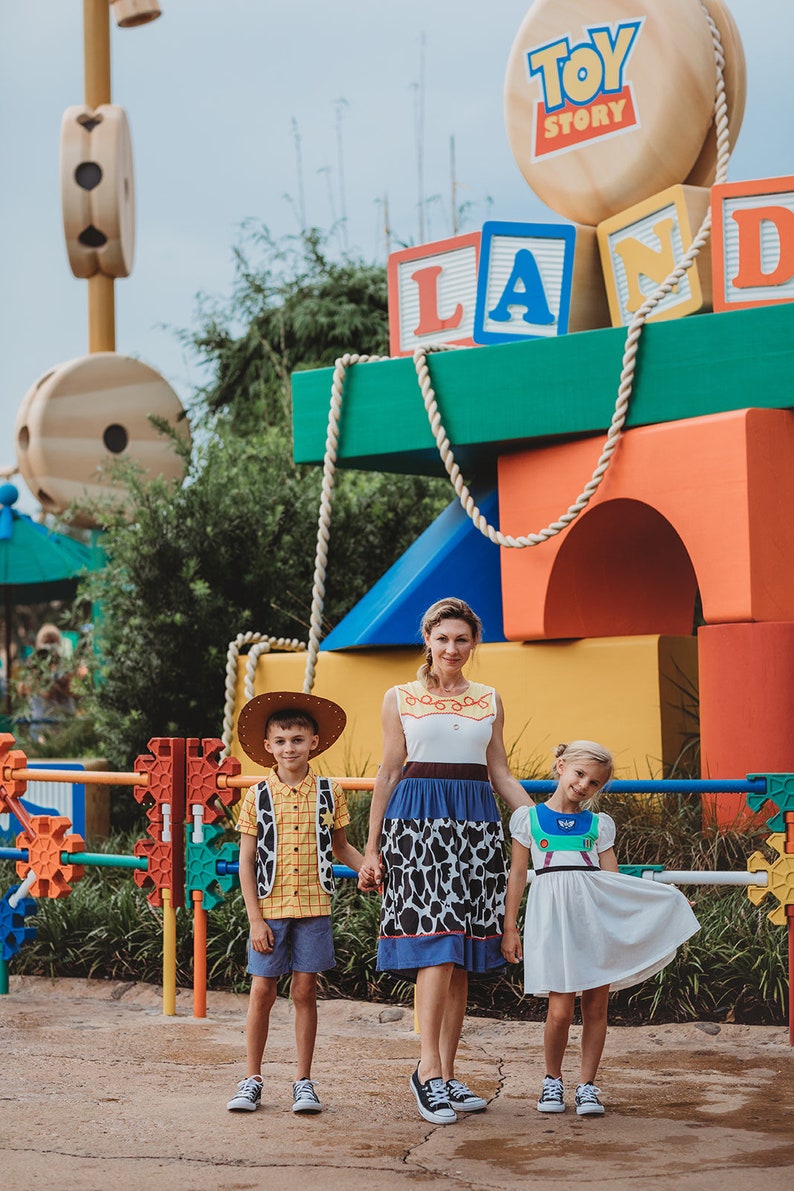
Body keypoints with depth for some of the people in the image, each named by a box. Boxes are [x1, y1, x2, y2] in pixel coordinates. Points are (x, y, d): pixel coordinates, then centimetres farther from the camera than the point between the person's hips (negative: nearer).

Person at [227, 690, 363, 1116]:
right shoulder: (258, 796, 0)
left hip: (313, 908, 1)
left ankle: (303, 1082, 11)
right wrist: (255, 919, -5)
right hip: (269, 909, 0)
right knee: (262, 991, 2)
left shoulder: (329, 793, 3)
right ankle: (252, 1080, 13)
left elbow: (339, 846, 15)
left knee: (304, 991, 3)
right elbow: (246, 861, 1)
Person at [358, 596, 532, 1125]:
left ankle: (446, 1075, 6)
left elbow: (501, 774, 17)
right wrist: (371, 849, 6)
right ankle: (428, 1067, -14)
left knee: (463, 954, 2)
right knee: (435, 944, -16)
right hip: (418, 822, -3)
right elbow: (389, 773, 8)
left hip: (476, 824, 3)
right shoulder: (400, 698, 7)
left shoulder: (489, 700, 14)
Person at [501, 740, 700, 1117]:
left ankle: (587, 1086, 13)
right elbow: (517, 874, 10)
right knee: (560, 1009, -9)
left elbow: (613, 878, 12)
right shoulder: (528, 818, 10)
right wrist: (509, 927, 6)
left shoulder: (599, 825, 15)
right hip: (553, 913, -2)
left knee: (596, 1005, 1)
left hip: (596, 910, 2)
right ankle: (552, 1080, 13)